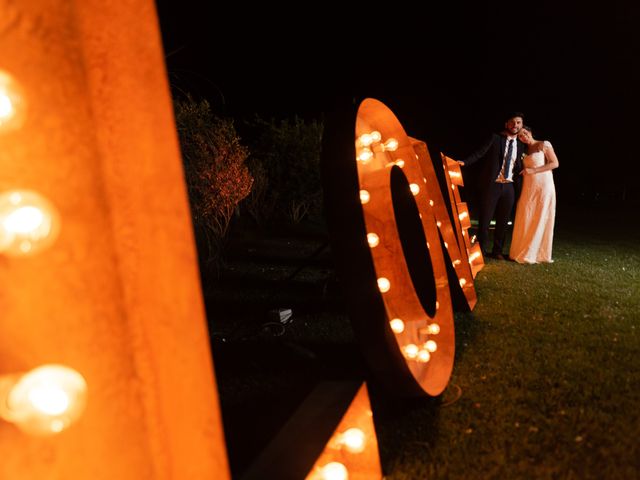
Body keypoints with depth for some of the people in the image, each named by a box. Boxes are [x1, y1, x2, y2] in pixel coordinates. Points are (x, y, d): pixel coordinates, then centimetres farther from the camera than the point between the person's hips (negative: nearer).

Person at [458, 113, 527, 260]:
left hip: (509, 186, 4)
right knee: (485, 218, 1)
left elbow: (520, 167, 14)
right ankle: (481, 249, 12)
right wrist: (464, 162, -25)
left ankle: (497, 251, 19)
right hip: (492, 184, -4)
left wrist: (519, 185, 0)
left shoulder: (521, 144, 11)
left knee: (503, 220, 8)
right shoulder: (495, 138, -1)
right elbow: (480, 153, -11)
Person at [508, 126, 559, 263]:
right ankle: (523, 252, 7)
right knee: (525, 220, 1)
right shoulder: (524, 150, 14)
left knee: (540, 220, -1)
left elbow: (555, 163, -9)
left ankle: (535, 253, 4)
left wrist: (533, 170, -14)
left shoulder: (544, 145, -3)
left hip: (543, 186, -5)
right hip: (528, 188, 5)